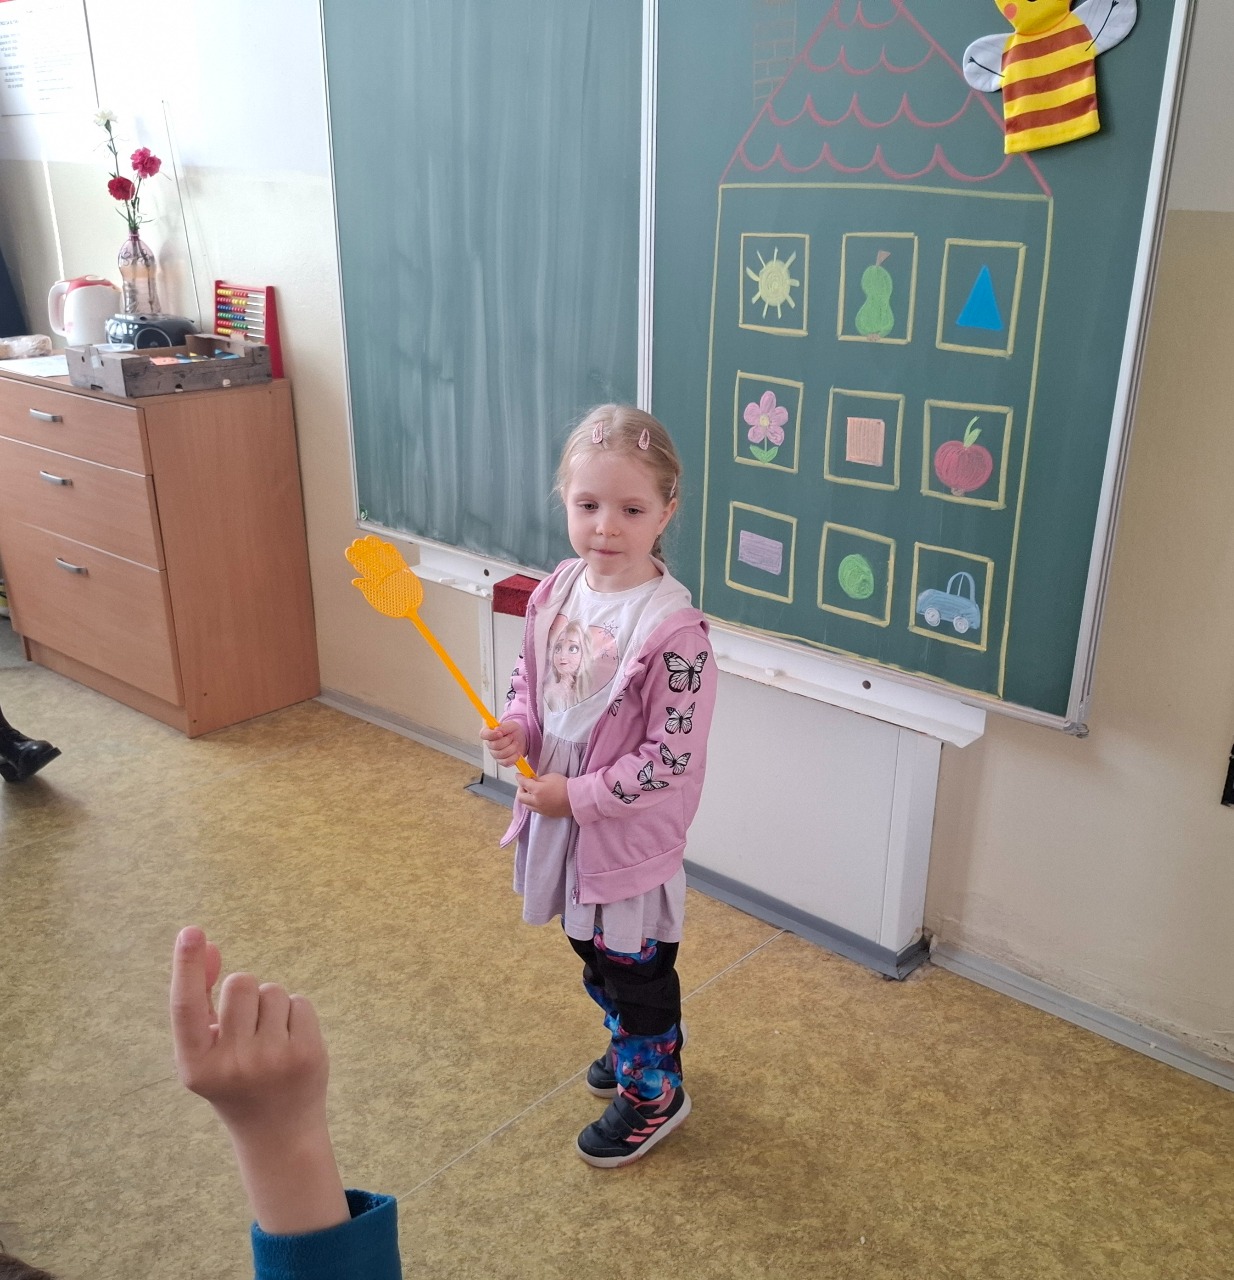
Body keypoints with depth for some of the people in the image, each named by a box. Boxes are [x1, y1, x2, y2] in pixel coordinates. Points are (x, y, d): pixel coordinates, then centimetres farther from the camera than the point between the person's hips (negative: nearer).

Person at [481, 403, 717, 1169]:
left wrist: (576, 795, -20)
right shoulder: (558, 591, -6)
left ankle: (654, 1093, 39)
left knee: (637, 968, 14)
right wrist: (518, 728, -9)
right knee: (596, 956, 27)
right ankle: (637, 1046, 54)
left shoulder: (673, 628, -27)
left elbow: (672, 758, -24)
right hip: (563, 817, 7)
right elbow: (531, 679, 10)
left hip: (633, 834, -7)